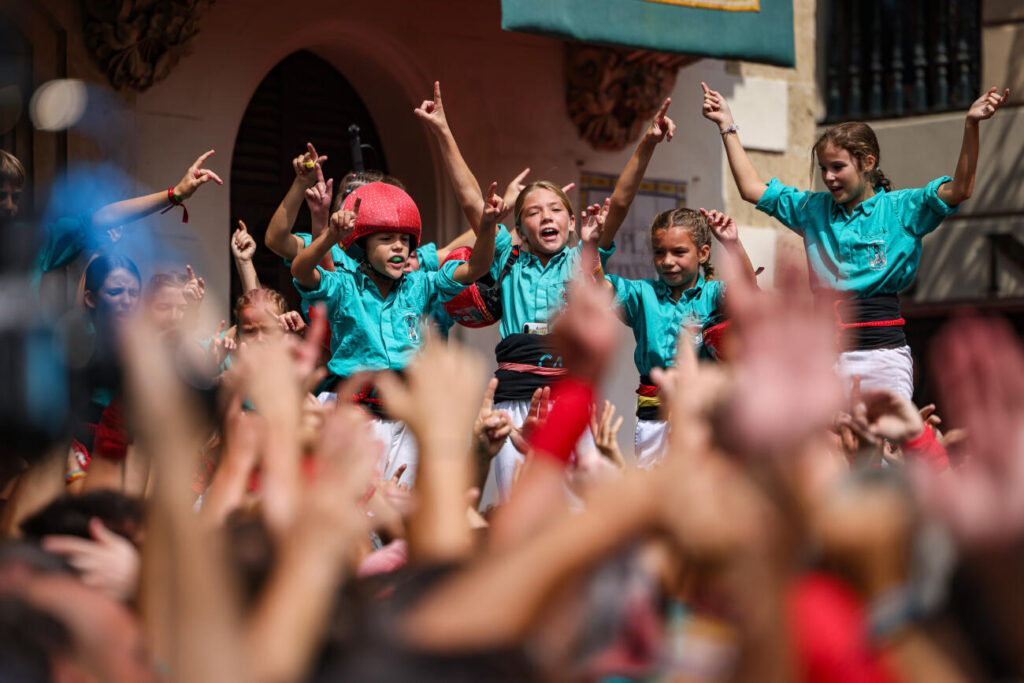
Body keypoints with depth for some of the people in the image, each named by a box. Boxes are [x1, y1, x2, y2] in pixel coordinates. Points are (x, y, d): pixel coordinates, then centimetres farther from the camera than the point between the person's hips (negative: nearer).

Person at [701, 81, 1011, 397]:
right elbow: (753, 189, 21)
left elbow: (959, 190, -9)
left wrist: (971, 125, -21)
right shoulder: (813, 209, 16)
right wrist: (727, 126, 19)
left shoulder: (900, 208, 3)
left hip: (883, 351, -3)